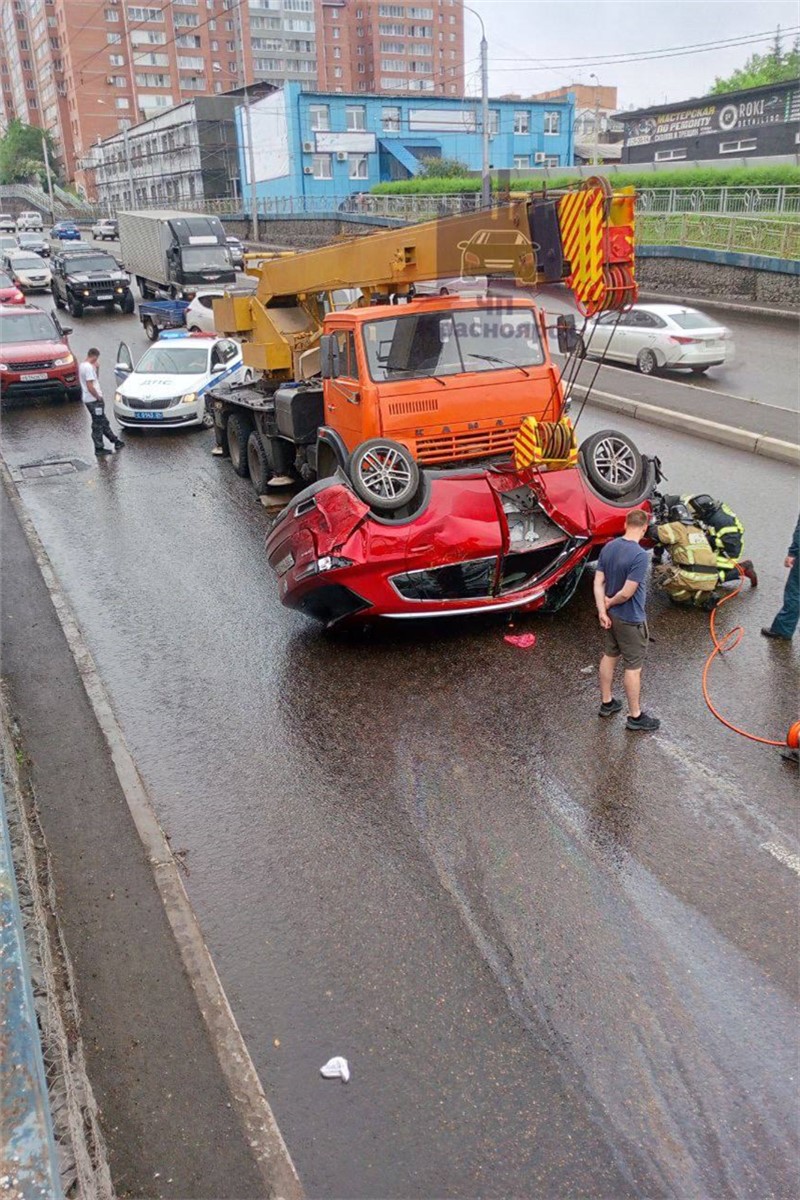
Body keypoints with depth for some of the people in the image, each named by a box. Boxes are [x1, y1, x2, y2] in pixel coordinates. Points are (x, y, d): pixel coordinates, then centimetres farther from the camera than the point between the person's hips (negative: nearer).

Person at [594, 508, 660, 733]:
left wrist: (602, 610, -6)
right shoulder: (640, 556, -27)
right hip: (630, 620, -8)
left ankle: (606, 702, 37)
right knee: (633, 667, 5)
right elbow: (627, 593, -26)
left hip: (612, 615, 8)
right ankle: (635, 716, 17)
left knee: (609, 656, 21)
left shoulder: (608, 547, -3)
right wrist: (610, 603, -9)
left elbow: (598, 582, -3)